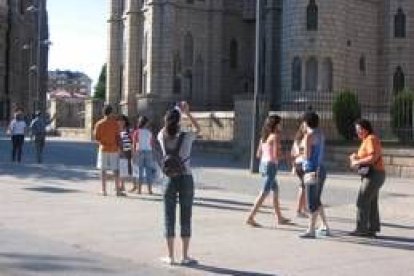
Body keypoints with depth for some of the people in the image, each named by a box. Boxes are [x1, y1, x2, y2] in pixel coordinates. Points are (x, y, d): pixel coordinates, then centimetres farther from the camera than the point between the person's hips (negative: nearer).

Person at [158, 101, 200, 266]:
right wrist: (187, 113, 14)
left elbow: (163, 130, 22)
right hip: (186, 179, -2)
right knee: (185, 218, 6)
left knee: (169, 218, 8)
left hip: (170, 180, 2)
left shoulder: (162, 138, -4)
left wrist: (173, 114, 23)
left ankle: (170, 256, 12)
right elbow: (197, 129, 14)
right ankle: (185, 257, 10)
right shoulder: (186, 137, -9)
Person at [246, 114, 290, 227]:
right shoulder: (275, 136, -12)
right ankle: (250, 217, -10)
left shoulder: (264, 137, 12)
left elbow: (258, 154, 13)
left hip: (263, 164, 9)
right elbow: (276, 155, -19)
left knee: (276, 191, 19)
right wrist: (282, 152, 0)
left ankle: (279, 217, 28)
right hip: (271, 165, -9)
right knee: (264, 193, -7)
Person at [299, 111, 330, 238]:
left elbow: (307, 156, -14)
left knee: (312, 202, -5)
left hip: (312, 171, -9)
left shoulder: (309, 136, -13)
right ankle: (324, 227, 23)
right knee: (316, 201, 19)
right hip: (321, 169, 9)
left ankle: (311, 230, -2)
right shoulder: (320, 134, 12)